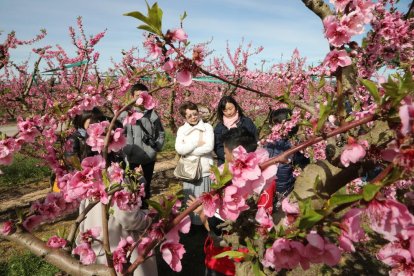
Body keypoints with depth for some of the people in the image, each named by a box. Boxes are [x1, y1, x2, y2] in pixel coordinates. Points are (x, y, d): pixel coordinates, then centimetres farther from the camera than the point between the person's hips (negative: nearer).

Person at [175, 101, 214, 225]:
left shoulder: (207, 127, -1)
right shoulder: (181, 130, 5)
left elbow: (209, 147, -13)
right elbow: (179, 149, -8)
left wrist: (188, 150, -9)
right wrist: (197, 143, -10)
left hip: (203, 169, -2)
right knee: (189, 199, 12)